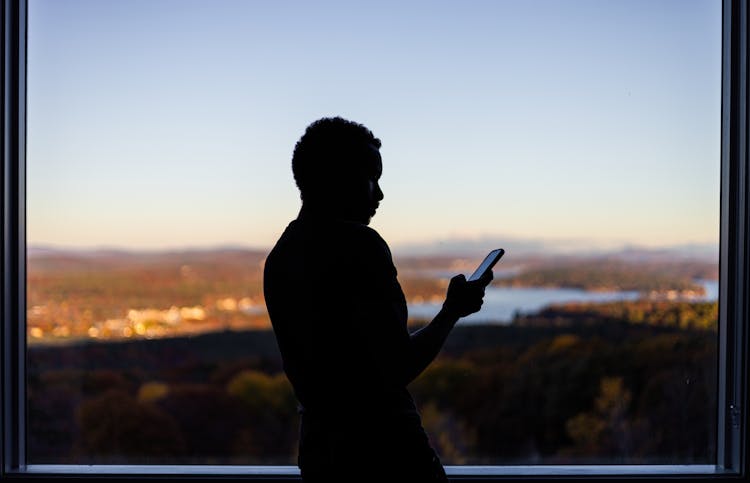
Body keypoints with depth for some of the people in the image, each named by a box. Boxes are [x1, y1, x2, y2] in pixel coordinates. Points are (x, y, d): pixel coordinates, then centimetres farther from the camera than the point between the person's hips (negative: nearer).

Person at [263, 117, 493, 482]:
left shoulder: (278, 258, 11)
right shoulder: (358, 245, -14)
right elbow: (400, 366, -16)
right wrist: (452, 311, -2)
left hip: (318, 452, 8)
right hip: (384, 450, -8)